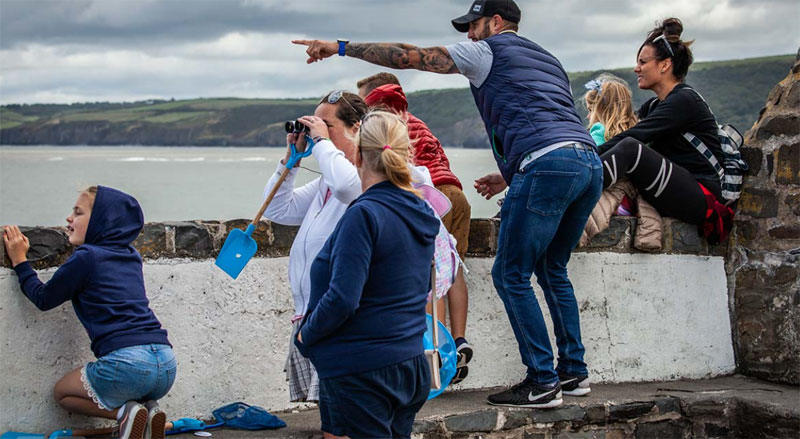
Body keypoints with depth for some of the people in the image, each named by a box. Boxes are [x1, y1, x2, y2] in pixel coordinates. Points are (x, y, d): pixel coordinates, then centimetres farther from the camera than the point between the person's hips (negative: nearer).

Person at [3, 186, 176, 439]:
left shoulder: (86, 258, -1)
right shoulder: (131, 257, 18)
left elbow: (43, 299, 11)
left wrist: (20, 261, 22)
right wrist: (81, 242, 39)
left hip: (126, 362, -7)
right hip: (166, 365, 7)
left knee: (63, 391, 21)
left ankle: (122, 412, -3)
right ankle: (147, 410, 6)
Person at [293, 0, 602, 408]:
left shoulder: (487, 51, 10)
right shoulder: (547, 60, 33)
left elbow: (411, 56, 8)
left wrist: (342, 47, 15)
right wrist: (510, 177, 34)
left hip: (547, 166, -8)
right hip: (590, 162, 8)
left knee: (511, 275, -1)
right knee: (552, 270, 21)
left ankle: (542, 382, -2)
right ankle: (573, 371, 22)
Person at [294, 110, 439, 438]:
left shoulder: (363, 215, -18)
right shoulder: (419, 213, 9)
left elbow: (342, 299, -24)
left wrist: (305, 334, -6)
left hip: (362, 373, -8)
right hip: (411, 366, 8)